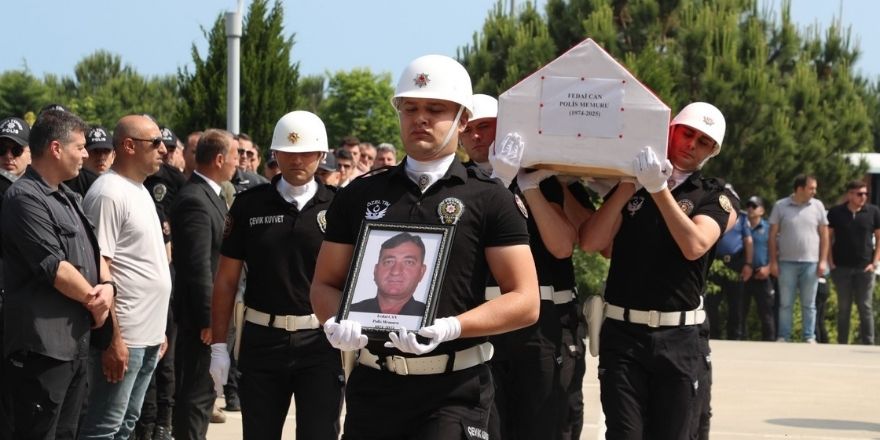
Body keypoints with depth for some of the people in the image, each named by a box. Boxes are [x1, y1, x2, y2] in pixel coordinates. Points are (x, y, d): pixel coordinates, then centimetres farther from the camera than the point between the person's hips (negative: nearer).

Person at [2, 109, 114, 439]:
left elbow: (93, 249, 18)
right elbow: (53, 267, -20)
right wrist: (94, 300, -7)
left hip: (77, 340, 10)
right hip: (43, 346, -10)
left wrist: (107, 285, -3)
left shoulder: (67, 197, 17)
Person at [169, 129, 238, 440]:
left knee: (201, 390, 17)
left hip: (209, 311, 10)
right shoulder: (195, 200, -19)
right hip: (200, 313, -10)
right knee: (197, 392, -5)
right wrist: (209, 318, -23)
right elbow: (198, 266, -23)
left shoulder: (208, 195, 12)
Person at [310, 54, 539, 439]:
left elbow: (525, 302, -4)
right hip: (374, 383, 4)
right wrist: (337, 321, -11)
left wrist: (451, 328, -20)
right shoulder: (360, 195, 11)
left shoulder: (489, 200, 1)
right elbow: (325, 284, 13)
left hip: (455, 390, -3)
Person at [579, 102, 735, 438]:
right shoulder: (629, 185, 11)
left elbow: (694, 245, -14)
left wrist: (659, 189, -18)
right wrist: (629, 184, -9)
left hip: (680, 338, -1)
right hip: (622, 332, 1)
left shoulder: (714, 197, 6)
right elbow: (590, 242, -3)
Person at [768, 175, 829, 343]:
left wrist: (823, 261, 0)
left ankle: (809, 337, 8)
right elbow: (773, 235, 3)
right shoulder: (781, 206, 1)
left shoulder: (817, 206, 5)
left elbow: (824, 235, 7)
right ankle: (783, 337, 8)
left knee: (809, 304, 5)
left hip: (811, 263, 1)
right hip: (787, 262, -1)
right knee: (785, 303, 3)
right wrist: (773, 261, -2)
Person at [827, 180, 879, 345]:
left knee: (865, 307, 0)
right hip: (842, 268, 0)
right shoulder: (836, 212, 0)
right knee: (843, 308, 8)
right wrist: (830, 262, -3)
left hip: (865, 268, 0)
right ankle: (842, 344, 14)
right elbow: (827, 237, 4)